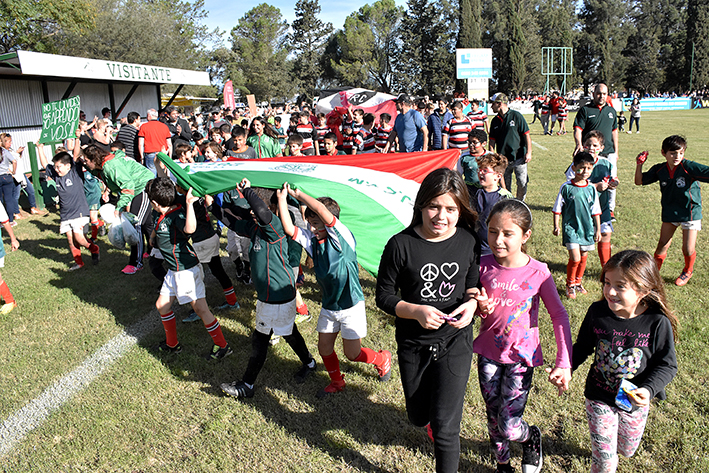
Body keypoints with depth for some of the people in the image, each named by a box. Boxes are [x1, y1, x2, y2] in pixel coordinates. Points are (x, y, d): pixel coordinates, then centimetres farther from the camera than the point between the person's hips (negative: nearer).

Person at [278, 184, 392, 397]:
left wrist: (299, 194, -21)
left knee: (352, 353, 4)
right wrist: (282, 198, -10)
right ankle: (336, 382, 37)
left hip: (351, 305, -6)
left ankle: (382, 359, 34)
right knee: (324, 347, 12)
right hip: (328, 305, 6)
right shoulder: (312, 240, -1)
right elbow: (289, 228, -10)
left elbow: (321, 209, -32)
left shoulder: (342, 237, -19)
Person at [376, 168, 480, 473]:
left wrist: (471, 303, -15)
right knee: (418, 417, 22)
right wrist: (417, 311, -25)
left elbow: (473, 285, 7)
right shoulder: (401, 245, -17)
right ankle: (430, 418, 60)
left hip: (455, 342, 0)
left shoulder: (468, 242, -8)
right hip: (413, 345, 1)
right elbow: (384, 296, -9)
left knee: (445, 427, -3)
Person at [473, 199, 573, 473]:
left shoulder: (538, 272, -16)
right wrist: (481, 308, -19)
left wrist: (564, 363, -13)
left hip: (521, 357, -3)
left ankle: (532, 437, 29)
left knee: (509, 427, -6)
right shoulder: (483, 266, -9)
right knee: (493, 419, 15)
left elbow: (559, 315, -8)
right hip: (488, 353, 3)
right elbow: (471, 302, 6)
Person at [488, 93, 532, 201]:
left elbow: (526, 135, -4)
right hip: (502, 159, 4)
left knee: (522, 183, -6)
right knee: (505, 186, 6)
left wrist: (529, 152, -9)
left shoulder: (516, 116, -3)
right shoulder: (495, 121, 10)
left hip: (519, 158, -4)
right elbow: (492, 140, 14)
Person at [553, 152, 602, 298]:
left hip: (587, 228, 4)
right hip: (571, 227, -4)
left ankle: (578, 282, 31)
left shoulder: (591, 188, 1)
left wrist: (598, 229, 9)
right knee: (575, 258, -10)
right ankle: (570, 285, 11)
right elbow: (557, 209, -1)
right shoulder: (566, 187, -8)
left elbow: (596, 211, 8)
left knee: (584, 257, 11)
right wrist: (556, 225, -5)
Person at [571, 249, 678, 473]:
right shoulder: (597, 312, -17)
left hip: (635, 402, 1)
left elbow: (667, 364, -13)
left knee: (627, 450, 25)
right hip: (599, 398, 0)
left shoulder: (658, 323, -22)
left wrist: (648, 390, -29)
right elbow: (583, 346, -1)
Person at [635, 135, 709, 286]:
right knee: (662, 246, 7)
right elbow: (639, 181, 6)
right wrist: (639, 164, -8)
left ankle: (688, 271, 33)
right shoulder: (659, 170, -3)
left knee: (688, 249, 3)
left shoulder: (689, 167, -17)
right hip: (670, 212, 3)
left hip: (690, 212, -3)